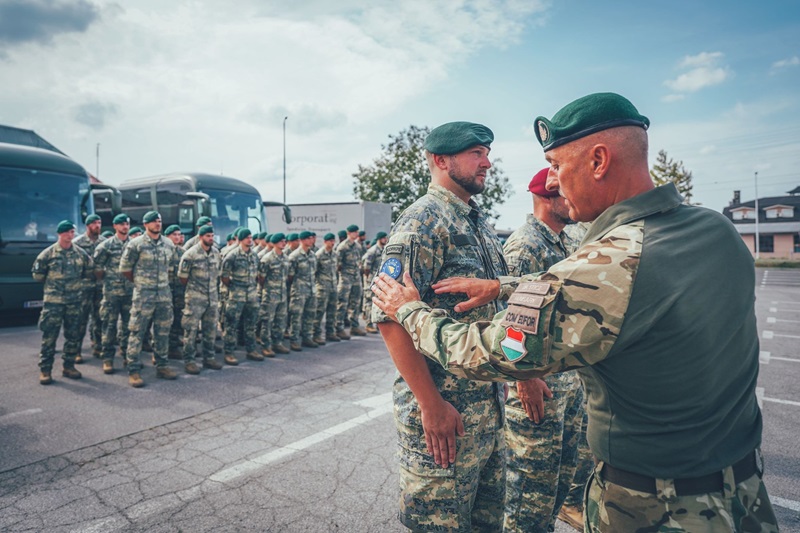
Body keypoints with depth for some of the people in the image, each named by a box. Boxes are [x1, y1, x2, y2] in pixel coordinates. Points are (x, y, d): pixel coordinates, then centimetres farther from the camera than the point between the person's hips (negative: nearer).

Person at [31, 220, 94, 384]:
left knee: (73, 335, 7)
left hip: (75, 301, 3)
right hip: (53, 301, -3)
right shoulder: (48, 253, -2)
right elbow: (37, 274, 5)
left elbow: (90, 272, 18)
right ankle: (45, 370, 6)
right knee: (49, 335, -3)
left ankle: (69, 366, 19)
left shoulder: (81, 253, 7)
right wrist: (51, 283, 9)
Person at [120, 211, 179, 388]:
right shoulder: (136, 244, -5)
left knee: (162, 332, 10)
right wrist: (139, 282, 6)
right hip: (143, 295, -5)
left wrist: (163, 281, 14)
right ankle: (133, 371, 4)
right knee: (137, 333, -3)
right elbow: (124, 268, -1)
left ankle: (162, 366, 21)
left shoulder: (169, 244, 9)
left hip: (165, 294, 5)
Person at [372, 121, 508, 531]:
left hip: (489, 404, 9)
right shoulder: (423, 221, -16)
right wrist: (431, 404, -23)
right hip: (442, 410, -8)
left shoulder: (479, 224, 12)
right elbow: (390, 317, -23)